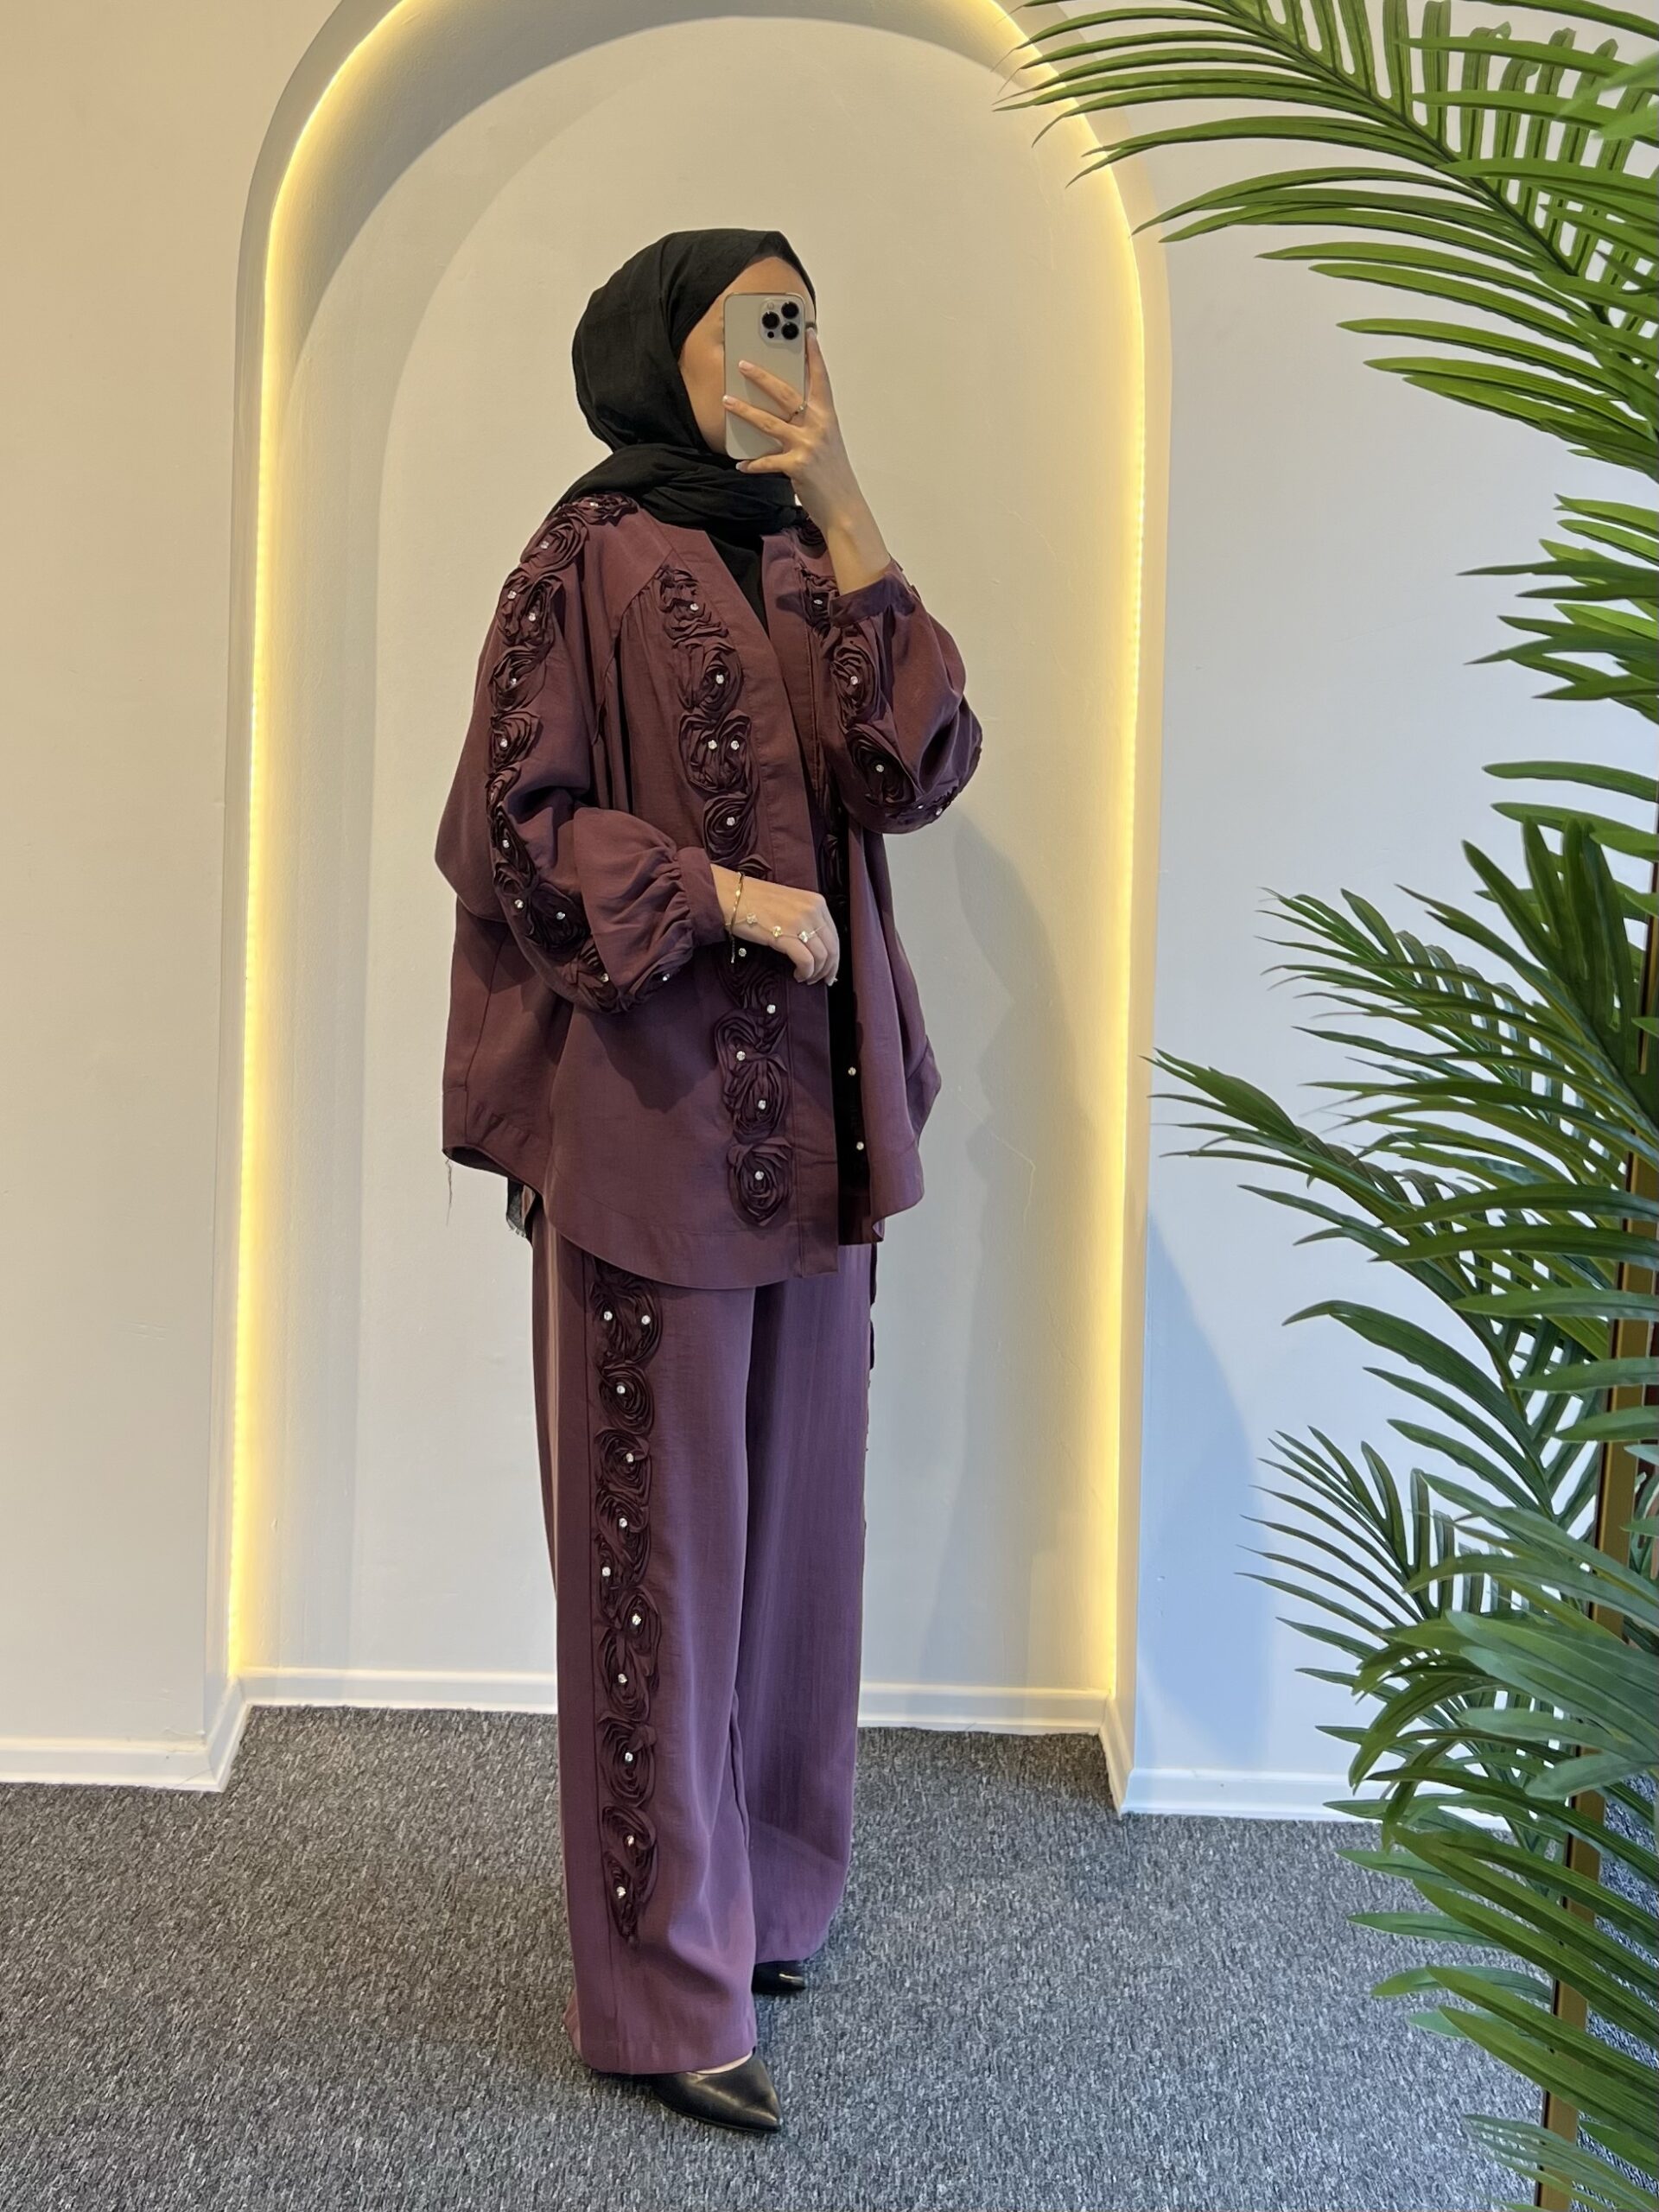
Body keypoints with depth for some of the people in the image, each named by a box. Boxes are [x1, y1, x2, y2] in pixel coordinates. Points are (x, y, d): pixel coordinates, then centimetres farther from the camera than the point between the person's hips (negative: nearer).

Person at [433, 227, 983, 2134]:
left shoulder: (807, 562, 12)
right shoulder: (590, 560, -5)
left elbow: (918, 772, -3)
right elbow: (503, 826, -9)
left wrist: (850, 519, -8)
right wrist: (716, 896, -17)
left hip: (808, 1104, 7)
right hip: (650, 1103, -6)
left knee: (791, 1509, 14)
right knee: (660, 1533, 0)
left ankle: (764, 1884, 32)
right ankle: (662, 1990, 14)